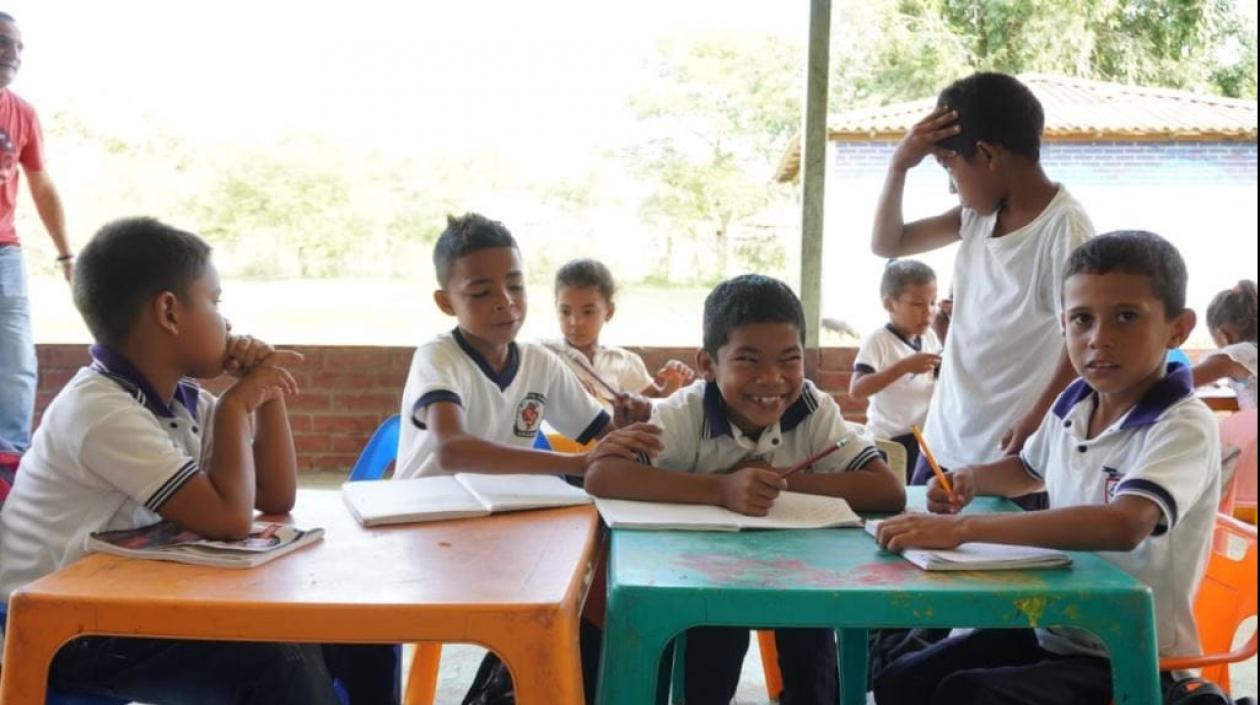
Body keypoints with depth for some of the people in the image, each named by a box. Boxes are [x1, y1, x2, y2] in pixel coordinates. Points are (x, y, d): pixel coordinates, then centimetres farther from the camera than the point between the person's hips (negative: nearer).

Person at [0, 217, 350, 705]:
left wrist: (267, 392, -4)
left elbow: (276, 499, 5)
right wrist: (236, 405, -18)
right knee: (274, 663, -23)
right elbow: (229, 519, -30)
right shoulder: (100, 409, -22)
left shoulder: (182, 399, 4)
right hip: (68, 632, -8)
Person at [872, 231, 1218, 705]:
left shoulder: (1183, 427, -21)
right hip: (1051, 627, 7)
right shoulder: (1073, 404, 2)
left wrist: (962, 528, -43)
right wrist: (969, 480, 3)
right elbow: (1029, 470, 25)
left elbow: (1123, 525, -41)